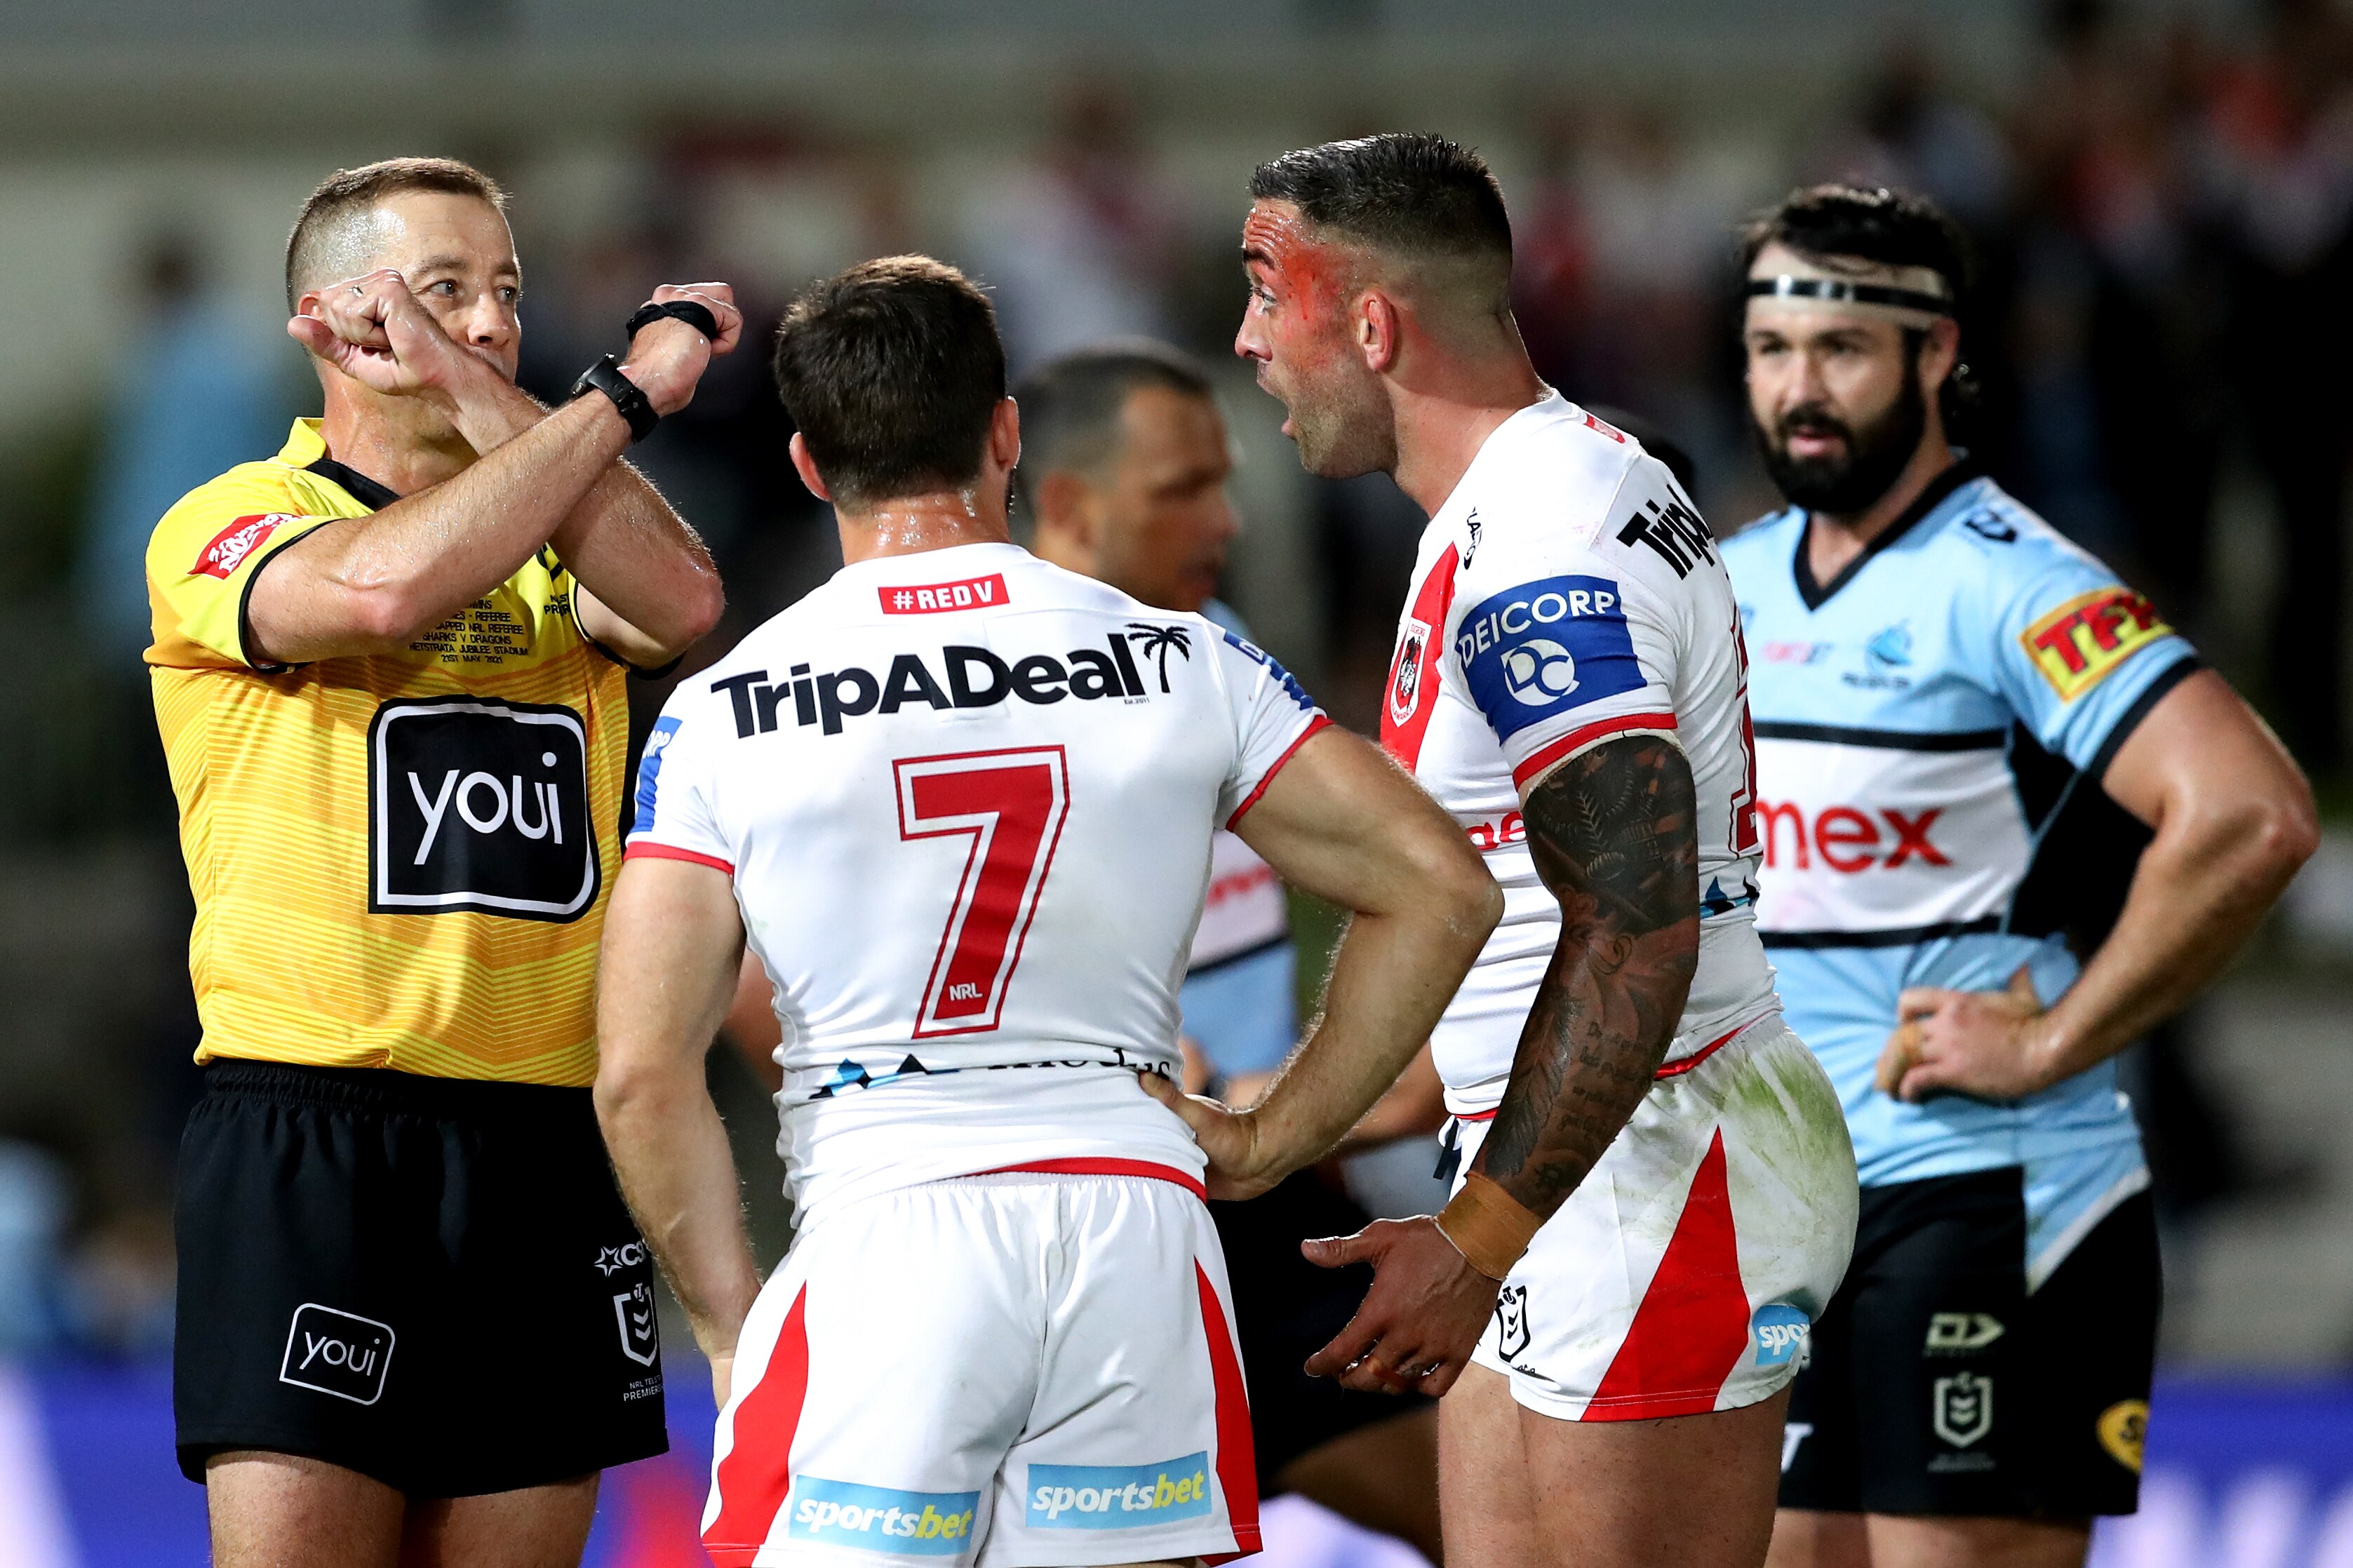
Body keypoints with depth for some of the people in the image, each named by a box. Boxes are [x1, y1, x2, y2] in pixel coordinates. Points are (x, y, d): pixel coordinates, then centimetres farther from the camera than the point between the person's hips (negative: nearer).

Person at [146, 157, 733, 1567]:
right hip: (310, 1130, -5)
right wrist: (622, 397, -13)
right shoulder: (225, 527, 1)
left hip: (550, 1144, 5)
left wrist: (474, 389, -9)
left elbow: (680, 603, -8)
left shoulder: (559, 542, 16)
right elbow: (385, 585, -22)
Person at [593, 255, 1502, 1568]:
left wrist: (732, 1322, 8)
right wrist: (1290, 1126, 14)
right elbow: (1443, 889, 7)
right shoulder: (1180, 664, 7)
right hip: (1140, 1214, 2)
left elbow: (645, 1076, -3)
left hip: (880, 1220, -2)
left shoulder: (723, 718, 2)